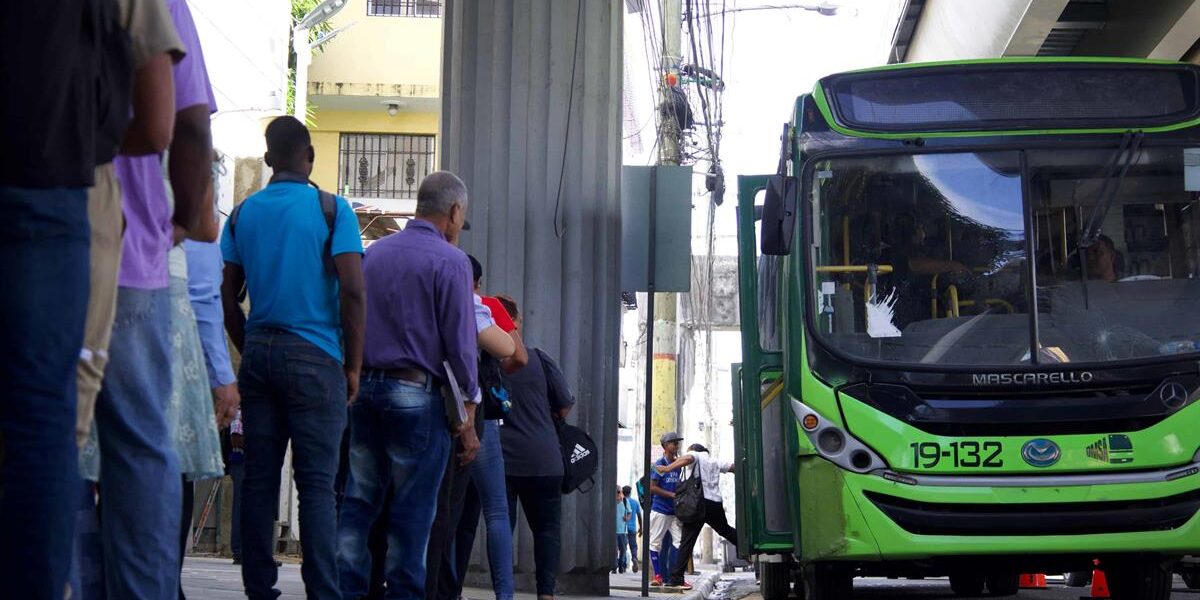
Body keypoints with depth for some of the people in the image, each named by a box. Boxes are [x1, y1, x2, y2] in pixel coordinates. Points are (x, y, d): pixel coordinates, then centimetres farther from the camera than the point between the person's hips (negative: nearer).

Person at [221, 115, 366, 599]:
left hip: (259, 355, 4)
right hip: (315, 358, -4)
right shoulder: (332, 209, -3)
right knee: (316, 482, -4)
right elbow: (353, 291, -10)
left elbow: (227, 295, 10)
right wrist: (353, 365, -3)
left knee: (259, 479, 6)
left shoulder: (243, 213, 9)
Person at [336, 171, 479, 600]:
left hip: (365, 388, 6)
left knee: (359, 501, 8)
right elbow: (459, 345, -9)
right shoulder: (450, 262, -7)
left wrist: (357, 379, 17)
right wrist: (468, 419, -6)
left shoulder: (374, 253, 12)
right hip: (417, 395, -6)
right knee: (412, 514, 0)